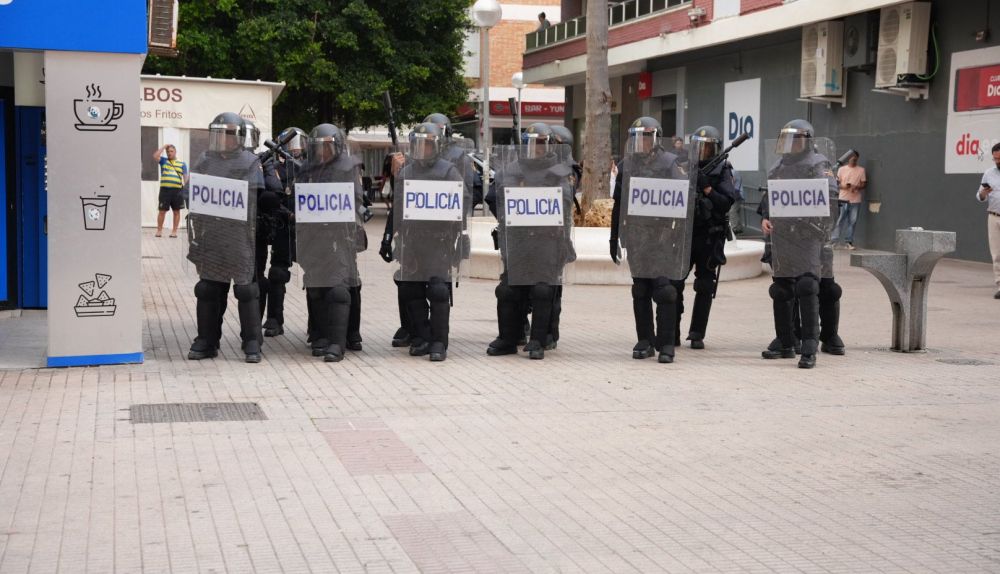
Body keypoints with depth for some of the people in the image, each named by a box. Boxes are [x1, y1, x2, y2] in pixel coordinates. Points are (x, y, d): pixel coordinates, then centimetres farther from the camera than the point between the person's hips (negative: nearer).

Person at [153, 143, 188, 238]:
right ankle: (159, 230, 8)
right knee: (162, 211, 0)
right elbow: (155, 156, -4)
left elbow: (185, 176, 10)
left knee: (176, 211, 4)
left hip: (177, 190, 1)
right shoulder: (163, 161, 13)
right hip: (165, 189, -1)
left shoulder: (182, 164, 14)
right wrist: (164, 147, 0)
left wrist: (187, 180, -11)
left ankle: (174, 231, 10)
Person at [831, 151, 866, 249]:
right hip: (843, 199, -1)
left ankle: (849, 242, 7)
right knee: (840, 220, -4)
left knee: (852, 221, 2)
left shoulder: (861, 170, 8)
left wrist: (857, 187, -15)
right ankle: (834, 240, -1)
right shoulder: (842, 169, 8)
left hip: (856, 200, 1)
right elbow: (836, 182, 7)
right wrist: (843, 186, -13)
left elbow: (864, 184, 6)